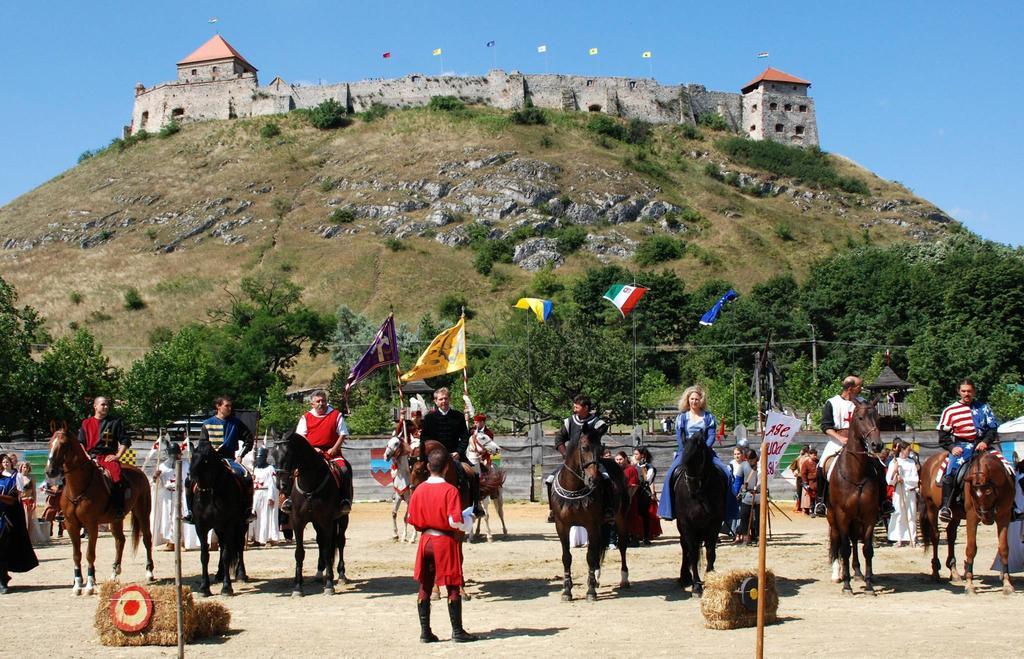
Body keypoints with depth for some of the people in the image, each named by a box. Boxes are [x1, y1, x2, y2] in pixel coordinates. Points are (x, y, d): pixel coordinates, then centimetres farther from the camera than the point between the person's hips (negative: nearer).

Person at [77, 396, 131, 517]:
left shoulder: (115, 422, 12)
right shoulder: (86, 423, 16)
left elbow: (125, 441, 10)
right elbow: (80, 443, 14)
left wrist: (117, 456, -2)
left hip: (109, 457, -2)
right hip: (90, 457, 2)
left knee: (116, 475, -29)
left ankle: (119, 510, -27)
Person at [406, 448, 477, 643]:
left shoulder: (419, 490, 1)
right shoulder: (450, 490, -14)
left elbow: (412, 519, 5)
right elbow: (455, 521, -18)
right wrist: (468, 519, 1)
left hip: (425, 540, 5)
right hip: (446, 540, -5)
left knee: (425, 587, 10)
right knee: (452, 587, 4)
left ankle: (425, 631, 12)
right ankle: (457, 631, 9)